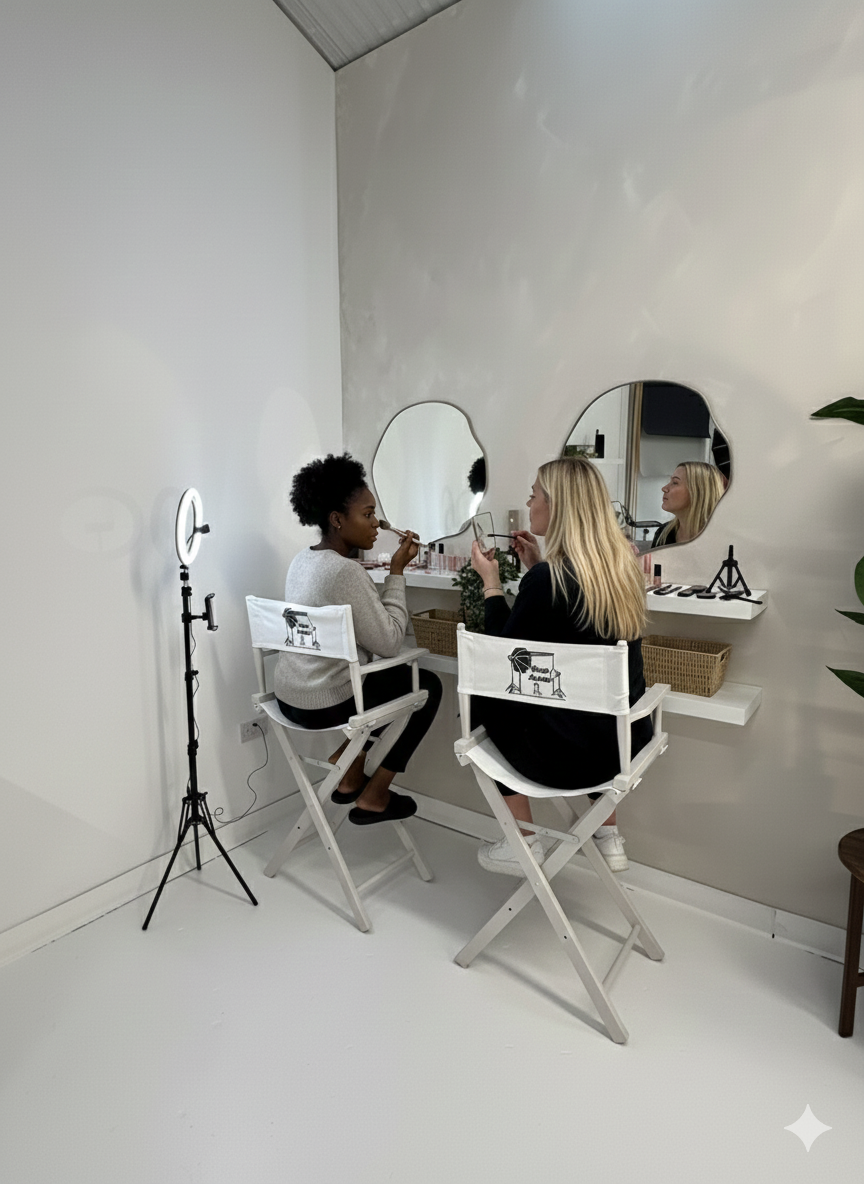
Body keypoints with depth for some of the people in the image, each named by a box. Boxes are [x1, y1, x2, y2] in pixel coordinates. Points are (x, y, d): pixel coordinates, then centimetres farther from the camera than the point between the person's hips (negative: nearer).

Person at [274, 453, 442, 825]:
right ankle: (374, 797, 16)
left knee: (390, 676, 28)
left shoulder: (303, 559, 5)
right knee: (428, 685, 11)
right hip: (325, 705, -9)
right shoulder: (345, 571, -24)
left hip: (287, 695, 9)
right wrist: (397, 570, -14)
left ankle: (350, 775, 29)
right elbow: (389, 643, -19)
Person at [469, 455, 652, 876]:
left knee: (483, 704, 17)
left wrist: (491, 581, -1)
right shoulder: (624, 566, 0)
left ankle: (522, 843, 24)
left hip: (571, 757, -7)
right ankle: (608, 835, 38)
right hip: (627, 742, 7)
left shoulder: (547, 578, -22)